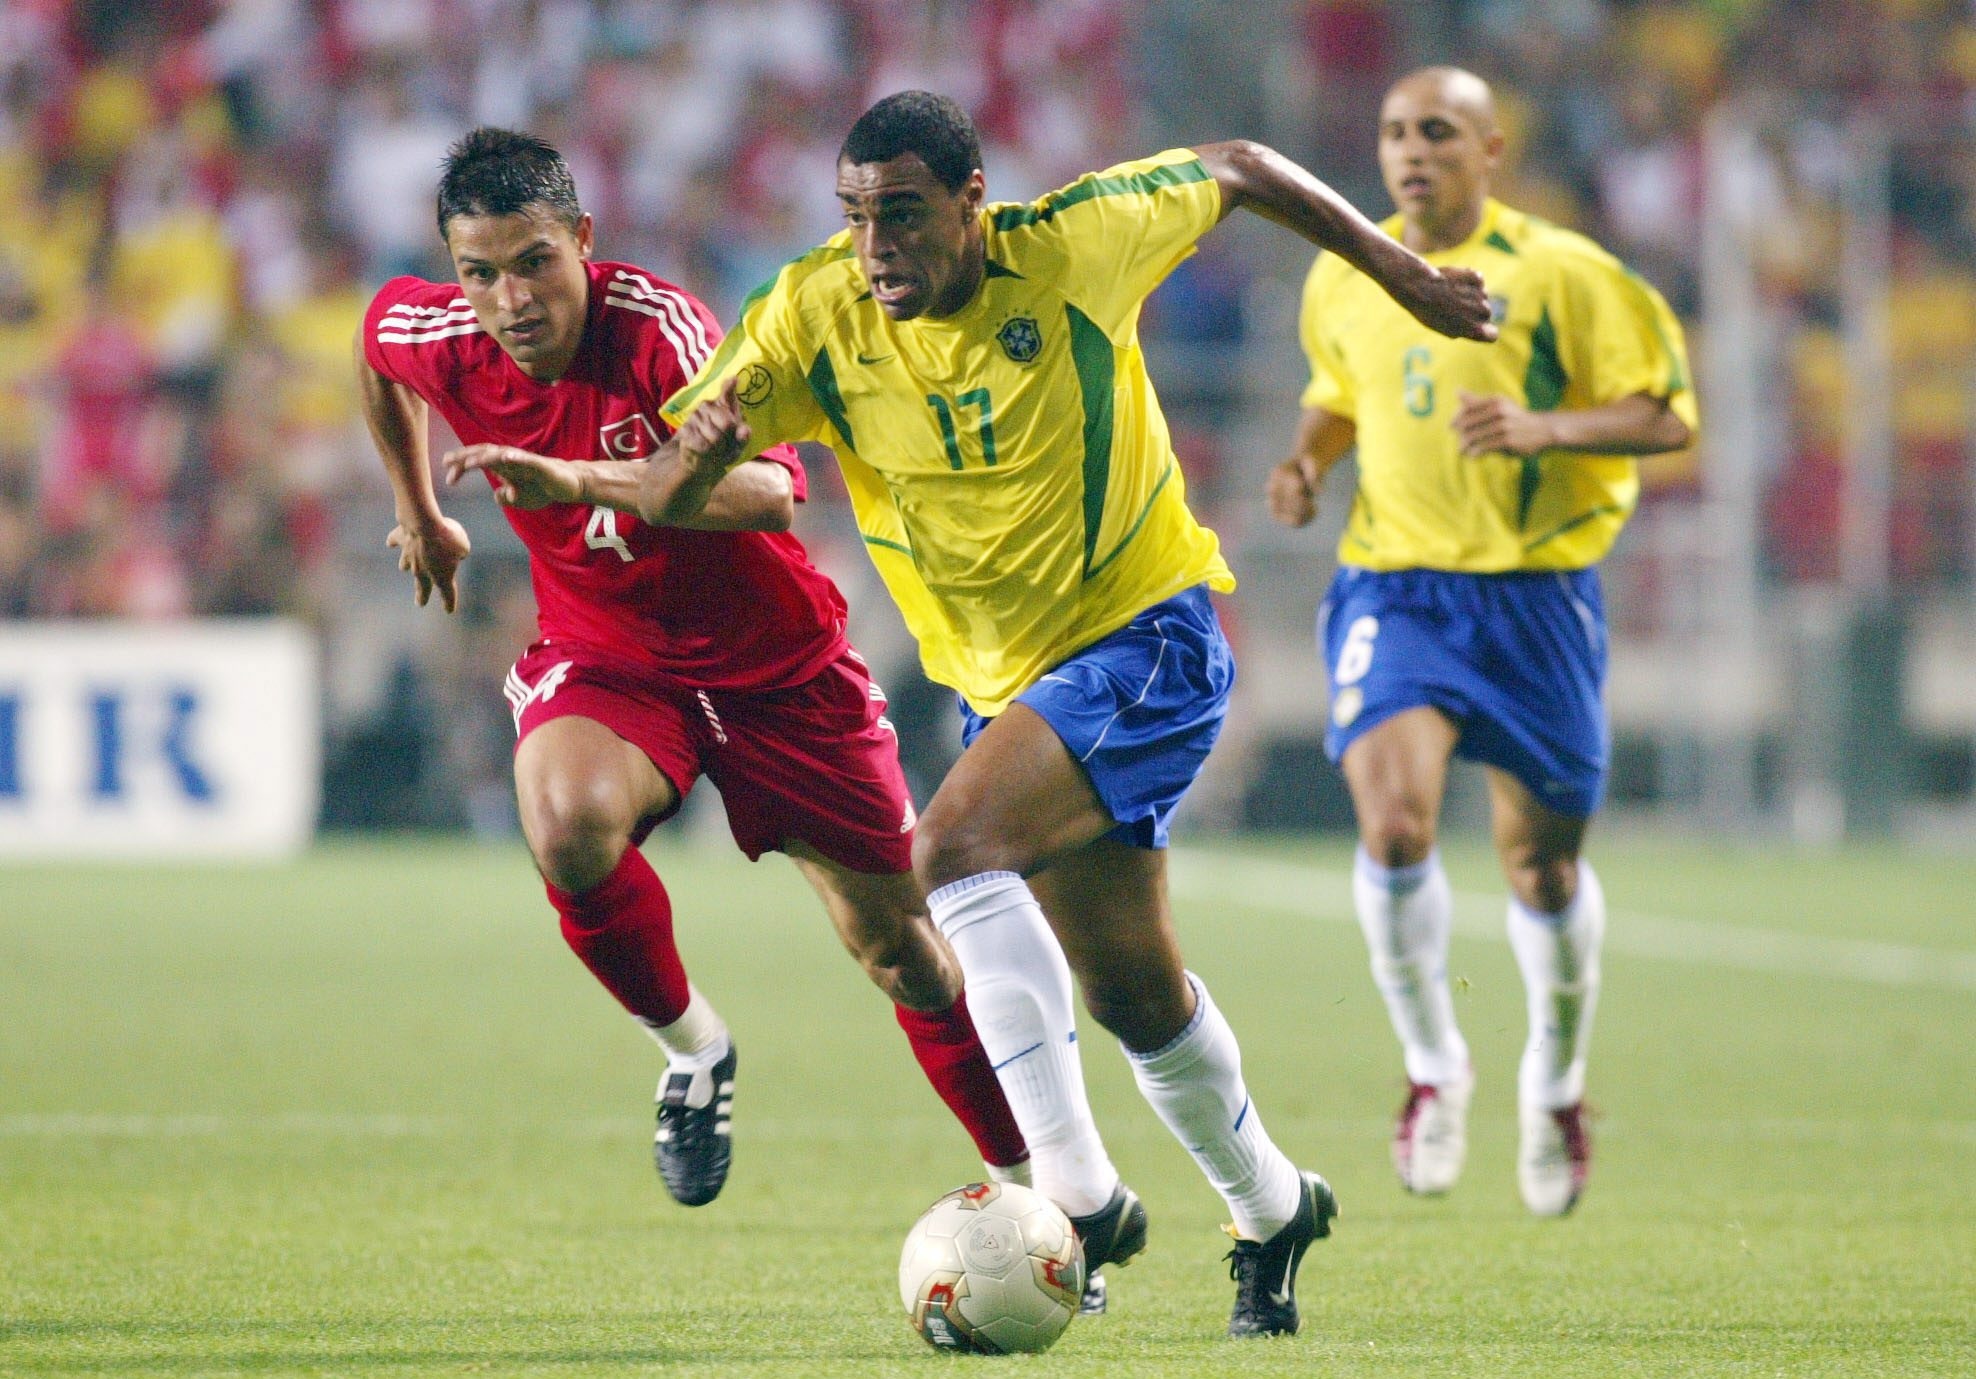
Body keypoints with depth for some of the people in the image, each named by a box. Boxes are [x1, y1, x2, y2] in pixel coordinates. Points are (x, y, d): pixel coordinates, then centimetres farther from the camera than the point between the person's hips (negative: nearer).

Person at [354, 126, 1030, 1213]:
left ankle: (1033, 1186, 24)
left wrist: (579, 480, -54)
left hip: (773, 659, -2)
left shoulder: (656, 327, -28)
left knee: (900, 948, 4)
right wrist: (420, 515, 23)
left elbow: (770, 489, -43)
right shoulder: (434, 338, -14)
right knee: (568, 825, -33)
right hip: (603, 655, 2)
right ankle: (690, 1051, -6)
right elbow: (377, 337, 13)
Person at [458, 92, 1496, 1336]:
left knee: (961, 842, -29)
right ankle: (1272, 1208, 39)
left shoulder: (1073, 249, -18)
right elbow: (677, 489, -16)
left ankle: (1078, 1188, -30)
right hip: (1004, 677, 5)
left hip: (1149, 636, -5)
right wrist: (574, 481, -39)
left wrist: (1399, 273, 5)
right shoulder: (813, 316, -12)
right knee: (1130, 989, 14)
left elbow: (1239, 172, -1)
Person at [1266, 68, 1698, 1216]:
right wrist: (1312, 458, 4)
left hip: (1534, 597, -2)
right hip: (1393, 592, 2)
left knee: (1543, 865, 7)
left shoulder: (1559, 275, -7)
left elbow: (1667, 415, -8)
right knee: (1393, 827, -20)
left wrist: (1543, 428, -24)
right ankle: (1434, 1065, 1)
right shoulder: (1344, 281, 7)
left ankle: (1556, 1080, 33)